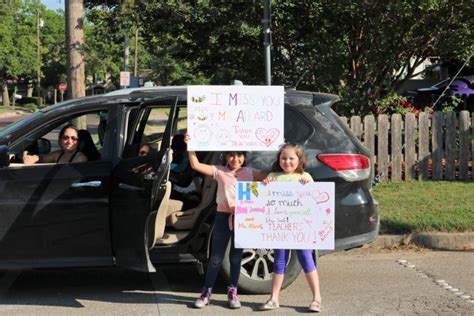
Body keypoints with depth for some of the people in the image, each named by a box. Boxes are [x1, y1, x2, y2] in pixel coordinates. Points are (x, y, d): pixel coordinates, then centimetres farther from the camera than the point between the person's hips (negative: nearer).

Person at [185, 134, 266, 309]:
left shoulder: (250, 173, 6)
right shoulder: (219, 172, 2)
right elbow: (196, 165, -6)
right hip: (223, 216, -1)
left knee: (236, 257, 10)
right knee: (216, 257, 3)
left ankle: (232, 292, 22)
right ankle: (207, 291, 14)